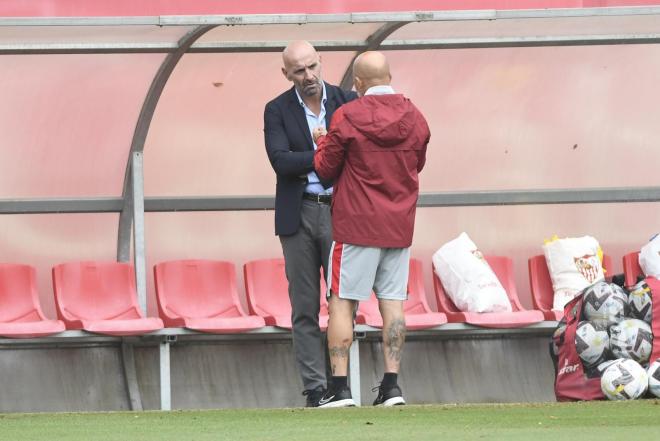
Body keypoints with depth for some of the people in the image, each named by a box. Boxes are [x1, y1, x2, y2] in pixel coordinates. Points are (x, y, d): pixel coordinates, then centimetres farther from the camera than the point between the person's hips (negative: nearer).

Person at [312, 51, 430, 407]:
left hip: (356, 223, -4)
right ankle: (391, 384, 2)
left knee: (341, 302, 0)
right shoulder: (414, 118, 4)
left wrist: (322, 142, 17)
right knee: (393, 302, 6)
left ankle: (339, 386, -5)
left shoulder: (347, 117, -11)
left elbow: (326, 168, -2)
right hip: (399, 227, 4)